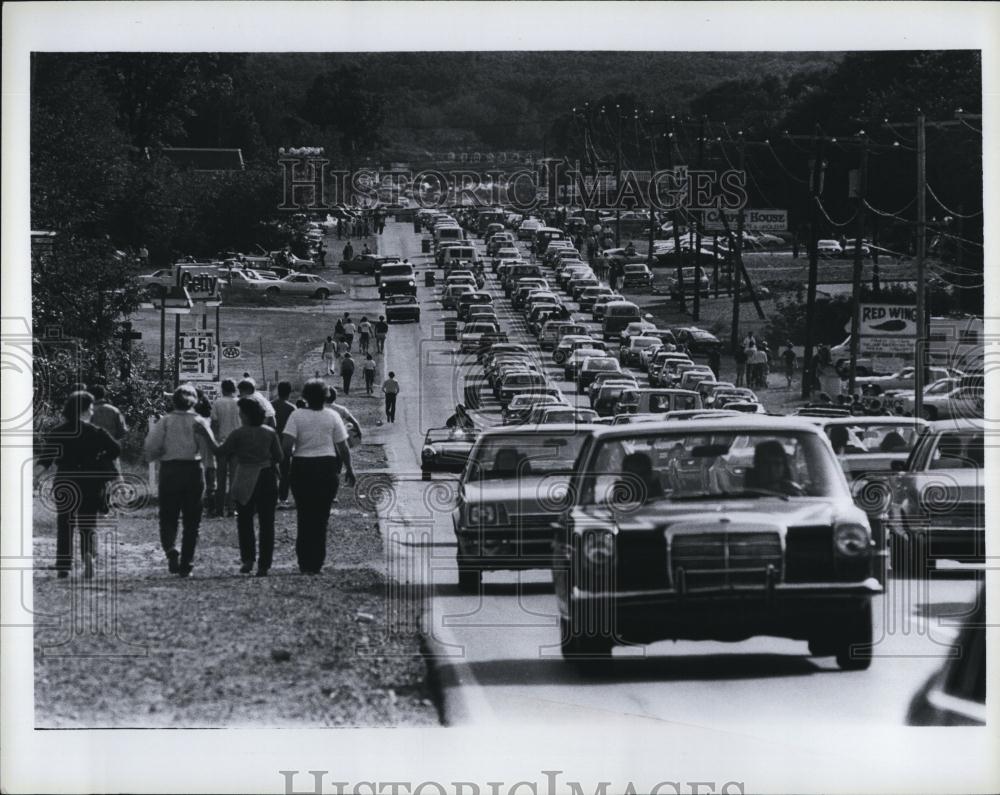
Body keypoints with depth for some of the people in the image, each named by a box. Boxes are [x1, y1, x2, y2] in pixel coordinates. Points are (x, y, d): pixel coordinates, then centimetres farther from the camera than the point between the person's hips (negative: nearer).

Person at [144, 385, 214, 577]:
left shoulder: (165, 421, -1)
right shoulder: (199, 422, 1)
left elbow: (151, 446, -9)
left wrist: (159, 455, 11)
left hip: (169, 470, -1)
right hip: (194, 471, 1)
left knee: (168, 518, 7)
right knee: (191, 521, 9)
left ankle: (170, 549, -21)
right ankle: (186, 564, 8)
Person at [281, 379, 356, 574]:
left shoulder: (296, 416, -5)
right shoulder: (332, 416, -2)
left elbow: (286, 445, -14)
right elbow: (343, 447, 0)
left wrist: (292, 454, 7)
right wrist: (349, 470, 11)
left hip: (302, 468, 0)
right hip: (327, 468, 0)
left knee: (303, 516, 10)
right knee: (321, 516, 6)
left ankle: (304, 563, 9)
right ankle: (316, 563, 5)